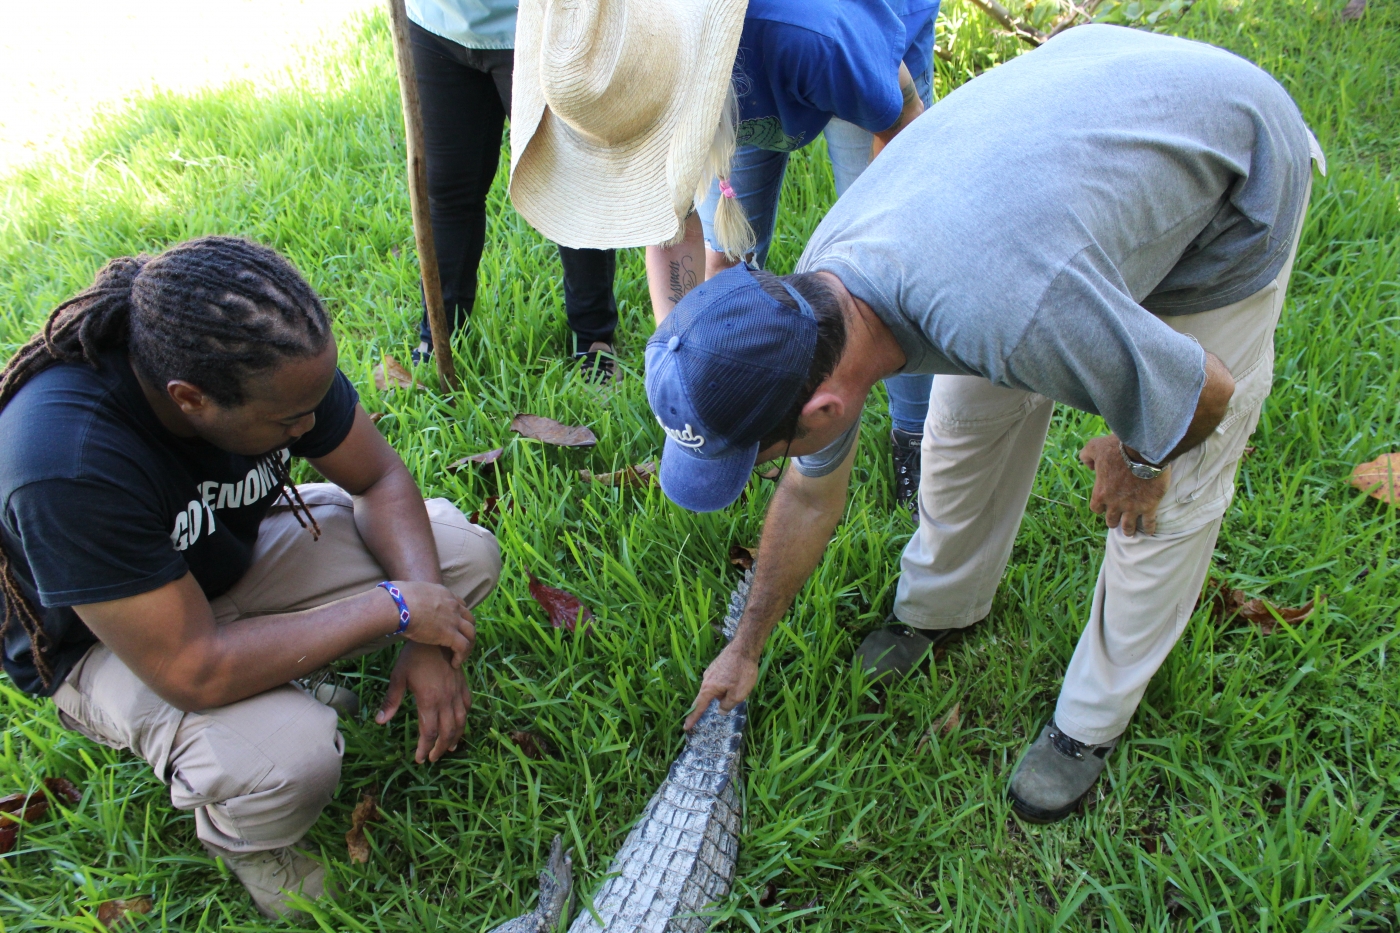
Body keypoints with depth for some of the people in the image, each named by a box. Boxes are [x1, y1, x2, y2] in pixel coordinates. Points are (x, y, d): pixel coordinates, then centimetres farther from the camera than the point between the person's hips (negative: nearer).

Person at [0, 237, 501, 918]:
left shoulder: (273, 352, -24)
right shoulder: (67, 464, -40)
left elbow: (380, 478, -10)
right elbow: (192, 672, -38)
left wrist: (426, 639, -21)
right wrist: (392, 609, -32)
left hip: (234, 551, 6)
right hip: (104, 642, -5)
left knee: (466, 553, -8)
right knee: (291, 758, -34)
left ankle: (285, 681, 8)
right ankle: (238, 836, 4)